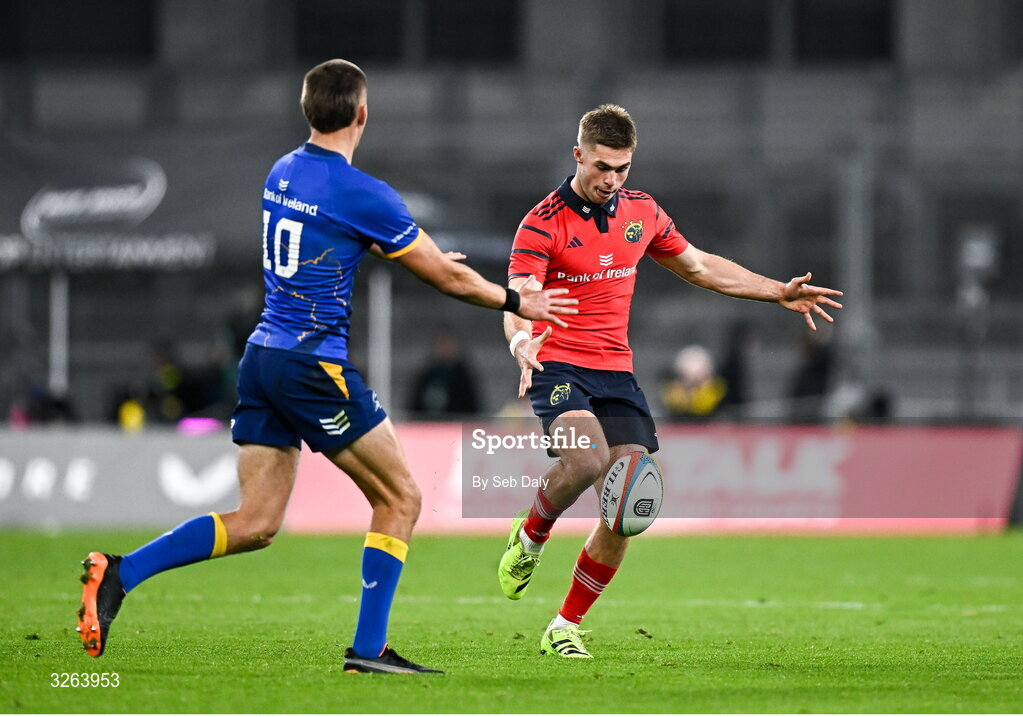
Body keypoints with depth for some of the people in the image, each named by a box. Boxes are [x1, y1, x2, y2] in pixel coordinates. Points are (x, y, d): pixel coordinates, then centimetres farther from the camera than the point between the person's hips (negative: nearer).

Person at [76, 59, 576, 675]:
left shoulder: (282, 174, 11)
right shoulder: (363, 194, -13)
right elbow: (446, 277, -4)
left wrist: (420, 253, 40)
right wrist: (515, 302, 12)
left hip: (263, 360, 8)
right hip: (313, 366, -8)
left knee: (255, 525, 8)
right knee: (400, 497, 5)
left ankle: (119, 573, -5)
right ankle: (368, 648, 2)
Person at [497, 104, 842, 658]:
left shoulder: (641, 213, 9)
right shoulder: (543, 223, -9)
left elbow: (699, 267, 24)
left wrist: (780, 293, 22)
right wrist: (521, 342, -44)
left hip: (615, 372, 5)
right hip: (558, 366, -5)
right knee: (587, 458, -34)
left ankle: (566, 627, 8)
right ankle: (529, 538, -3)